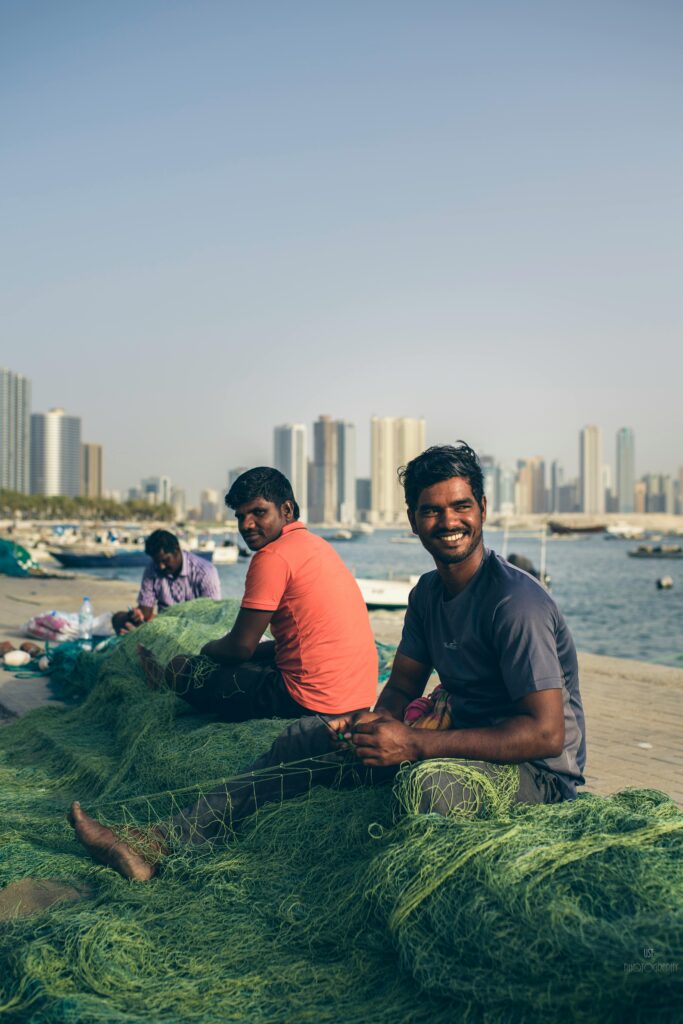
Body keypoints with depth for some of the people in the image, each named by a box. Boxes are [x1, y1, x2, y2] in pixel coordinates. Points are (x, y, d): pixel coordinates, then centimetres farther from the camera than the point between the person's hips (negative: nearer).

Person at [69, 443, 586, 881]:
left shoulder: (515, 601, -22)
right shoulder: (428, 592, 7)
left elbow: (547, 734, -27)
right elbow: (401, 688, 12)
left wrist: (415, 744, -30)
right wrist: (378, 724, -14)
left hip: (535, 771, -8)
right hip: (458, 738, 8)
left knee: (426, 780, -42)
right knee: (306, 739, 4)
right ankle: (160, 846, 1)